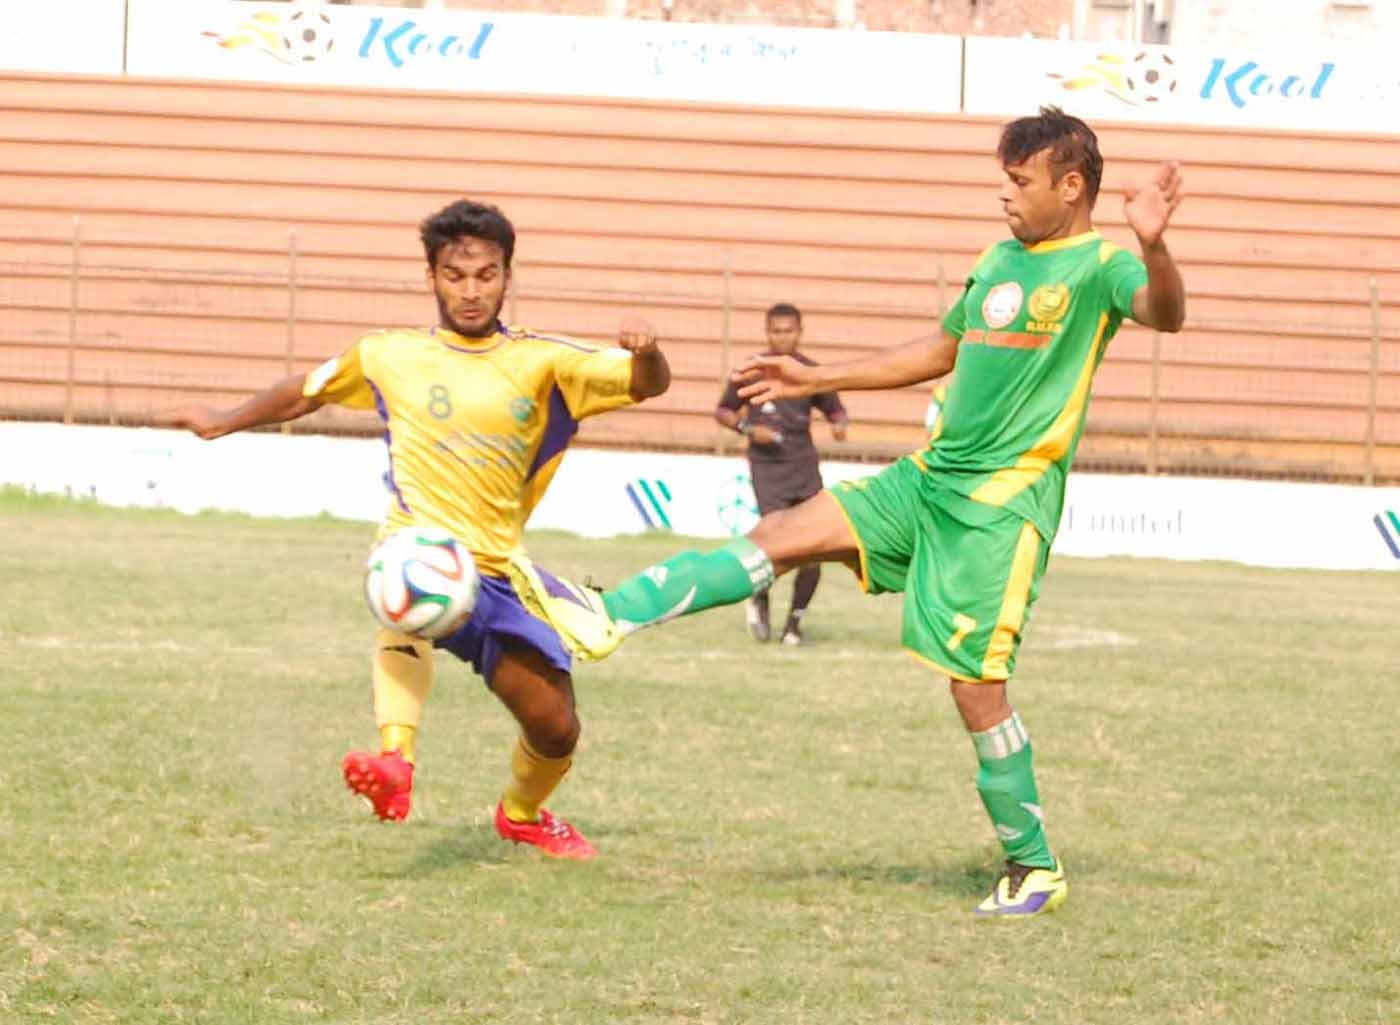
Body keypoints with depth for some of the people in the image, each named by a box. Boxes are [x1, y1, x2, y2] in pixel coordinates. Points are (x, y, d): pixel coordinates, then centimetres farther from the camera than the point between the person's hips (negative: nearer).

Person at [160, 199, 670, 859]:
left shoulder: (540, 361, 3)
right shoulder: (389, 356, 5)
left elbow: (646, 385, -5)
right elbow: (308, 391, 22)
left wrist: (645, 352, -27)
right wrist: (224, 423, 25)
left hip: (499, 575, 3)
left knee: (556, 730, 7)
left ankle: (522, 815, 43)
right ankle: (394, 762, -59)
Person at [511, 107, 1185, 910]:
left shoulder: (1099, 265, -9)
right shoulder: (999, 262, 16)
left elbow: (1164, 313, -30)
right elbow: (942, 352, 29)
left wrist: (1153, 247, -51)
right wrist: (817, 379, 30)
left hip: (1004, 502, -8)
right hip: (931, 477, 8)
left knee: (975, 680, -9)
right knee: (785, 535, 1)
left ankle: (1034, 868, 3)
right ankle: (605, 623, -1)